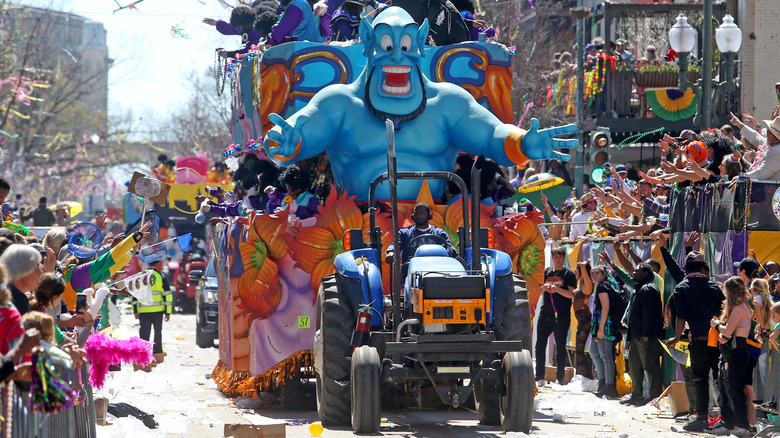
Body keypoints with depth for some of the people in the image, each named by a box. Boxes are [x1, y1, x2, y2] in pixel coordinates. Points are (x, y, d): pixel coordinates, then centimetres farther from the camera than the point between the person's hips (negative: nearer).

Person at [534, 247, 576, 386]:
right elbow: (539, 292, 17)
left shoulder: (569, 274, 3)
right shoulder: (547, 272, 16)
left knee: (560, 347, -2)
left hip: (561, 315, -4)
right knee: (540, 345, 0)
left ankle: (560, 378, 2)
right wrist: (544, 288, -5)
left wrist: (557, 289, -18)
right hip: (545, 313, 4)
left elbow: (572, 294, -5)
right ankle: (540, 377, 5)